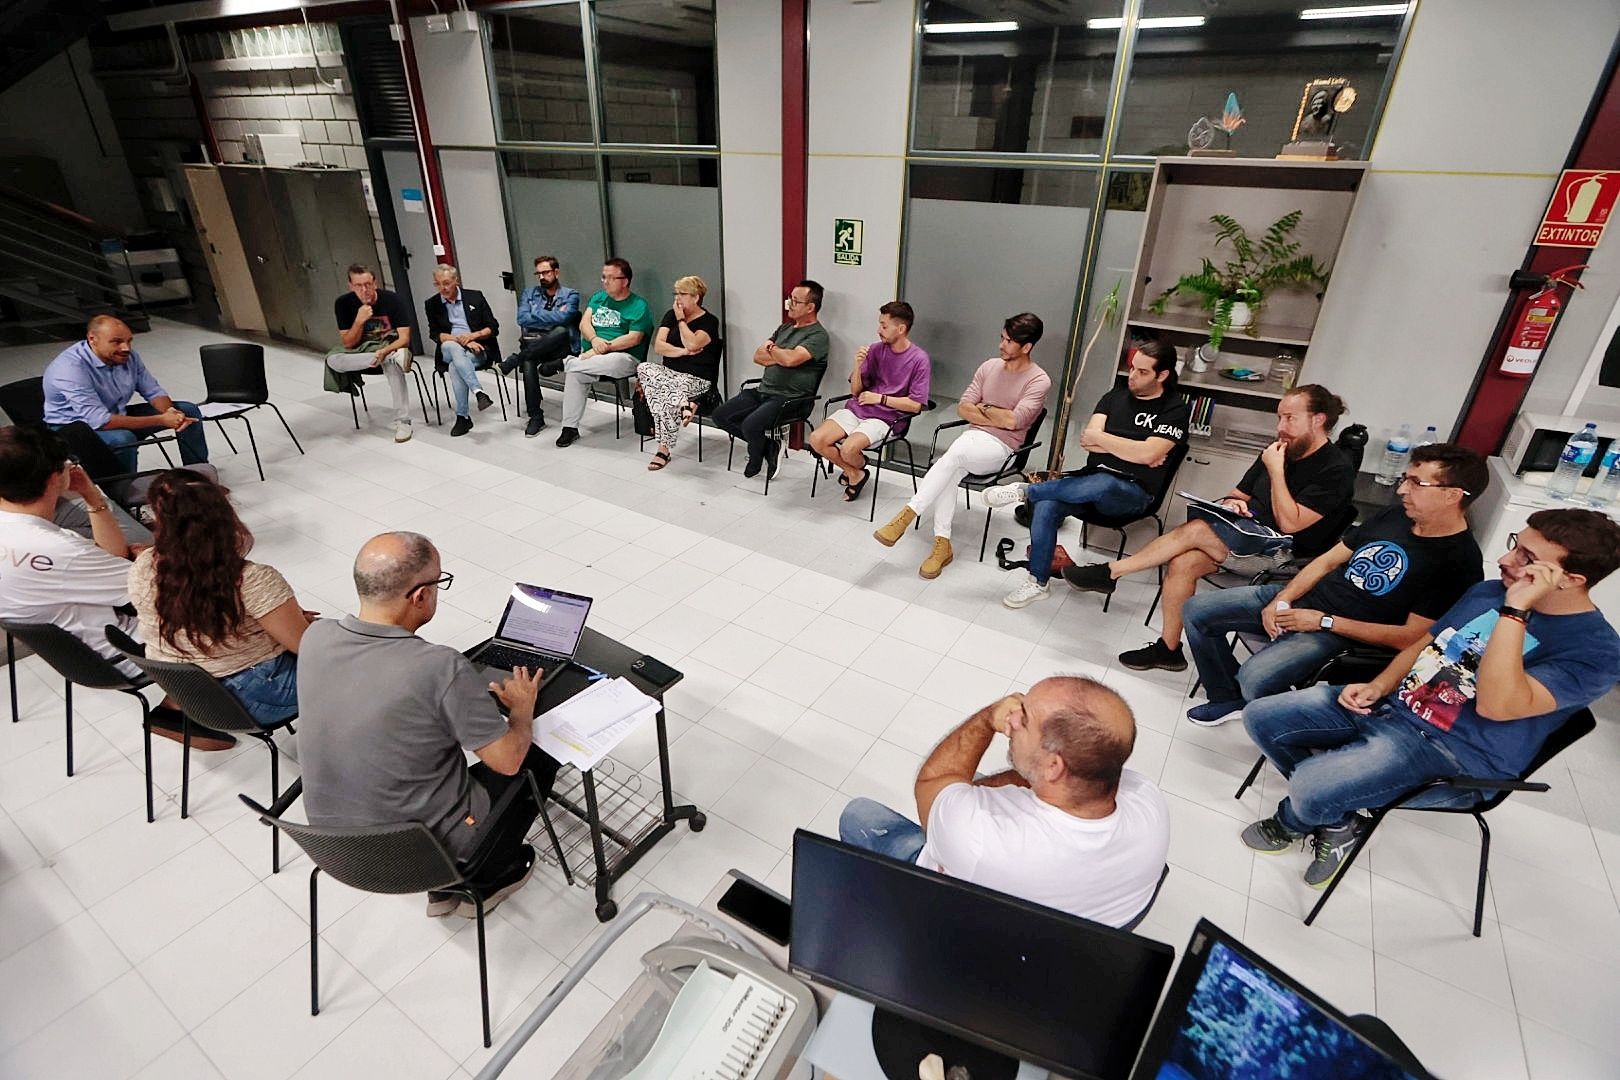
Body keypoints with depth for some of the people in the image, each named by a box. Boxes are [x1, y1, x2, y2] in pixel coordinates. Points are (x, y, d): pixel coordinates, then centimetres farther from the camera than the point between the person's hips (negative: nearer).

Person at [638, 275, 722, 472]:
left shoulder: (709, 321, -1)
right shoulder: (671, 315, 14)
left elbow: (692, 344, -20)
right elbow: (658, 345, 2)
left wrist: (681, 319, -7)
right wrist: (684, 352, -10)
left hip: (697, 378, -5)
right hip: (669, 372, 6)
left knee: (659, 392, -31)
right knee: (643, 368, -25)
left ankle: (664, 449, -21)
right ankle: (685, 403, -30)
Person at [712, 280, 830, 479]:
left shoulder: (818, 335, -8)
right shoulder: (785, 327, 19)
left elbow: (791, 359, -25)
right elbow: (758, 356, 13)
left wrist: (772, 348, -3)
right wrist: (781, 357, -6)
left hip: (788, 398, -9)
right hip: (762, 391, 9)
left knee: (750, 425, -30)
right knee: (720, 415, -1)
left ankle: (755, 461, 4)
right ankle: (768, 447, 6)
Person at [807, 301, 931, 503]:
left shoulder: (919, 359, -6)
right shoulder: (875, 349, 6)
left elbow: (916, 405, -9)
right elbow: (855, 391, 10)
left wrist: (880, 398, -10)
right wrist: (858, 366, -9)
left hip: (886, 418, -5)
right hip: (857, 409, 5)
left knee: (848, 449, -29)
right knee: (816, 439, -16)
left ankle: (860, 466, 10)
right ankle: (854, 474, 8)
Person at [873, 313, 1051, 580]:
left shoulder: (1039, 381, -5)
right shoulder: (990, 366, 12)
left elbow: (1013, 421, -17)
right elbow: (963, 409, 7)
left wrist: (984, 408, -2)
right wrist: (999, 418, -5)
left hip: (1001, 448, -4)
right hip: (973, 436, 4)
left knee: (956, 453, -34)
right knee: (951, 472, -30)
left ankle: (907, 514, -31)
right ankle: (942, 543, -25)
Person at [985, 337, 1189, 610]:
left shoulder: (1175, 410, -1)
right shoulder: (1116, 396, 14)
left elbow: (1147, 454, -16)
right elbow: (1087, 441, 2)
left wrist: (1100, 438, -8)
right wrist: (1134, 451, -8)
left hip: (1133, 492, -4)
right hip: (1093, 478, 4)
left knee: (1101, 484, -42)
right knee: (1045, 506, -26)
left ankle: (1025, 490, -25)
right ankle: (1037, 582, -13)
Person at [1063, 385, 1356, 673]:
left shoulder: (1336, 469, -10)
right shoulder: (1279, 451, 13)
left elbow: (1290, 524, -19)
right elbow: (1239, 493, 20)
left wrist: (1275, 471, -16)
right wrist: (1232, 502, -5)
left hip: (1283, 555, -7)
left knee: (1196, 529, -28)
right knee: (1182, 562, -21)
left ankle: (1109, 572, -19)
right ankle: (1168, 649, -10)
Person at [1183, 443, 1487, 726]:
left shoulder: (1460, 561, -13)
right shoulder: (1395, 515, 8)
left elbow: (1411, 638, -16)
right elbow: (1327, 561, 12)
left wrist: (1324, 622, -16)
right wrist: (1281, 599, -4)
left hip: (1337, 632, -7)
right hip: (1299, 597, 8)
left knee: (1254, 679, -32)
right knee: (1197, 610, -2)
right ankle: (1228, 697, 15)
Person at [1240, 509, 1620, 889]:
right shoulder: (1489, 591, 8)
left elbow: (1495, 705, -30)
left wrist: (1515, 610, -30)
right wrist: (1377, 686, 1)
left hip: (1451, 750, -8)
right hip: (1392, 703, 8)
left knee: (1309, 792, -30)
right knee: (1261, 717, -6)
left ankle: (1291, 822, 9)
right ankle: (1333, 816, 11)